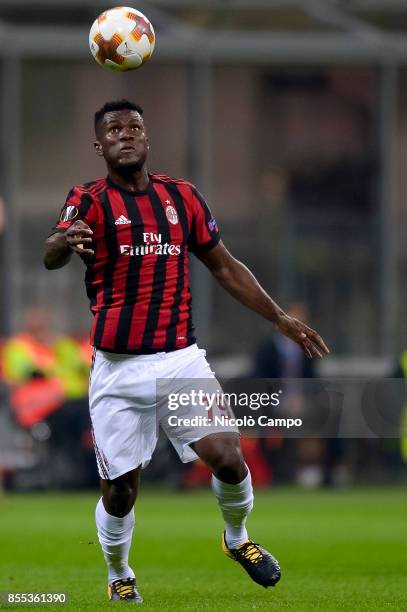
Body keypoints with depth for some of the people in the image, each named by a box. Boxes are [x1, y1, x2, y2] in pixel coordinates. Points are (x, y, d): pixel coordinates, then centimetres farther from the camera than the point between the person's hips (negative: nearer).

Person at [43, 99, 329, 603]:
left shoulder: (182, 196, 9)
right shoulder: (91, 201, -4)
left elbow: (223, 266, 19)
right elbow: (51, 256, -25)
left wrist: (280, 319, 13)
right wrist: (65, 241, -49)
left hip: (181, 360, 2)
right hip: (118, 369, -2)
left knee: (228, 459, -11)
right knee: (119, 490, -1)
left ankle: (237, 539, 21)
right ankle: (119, 576, 28)